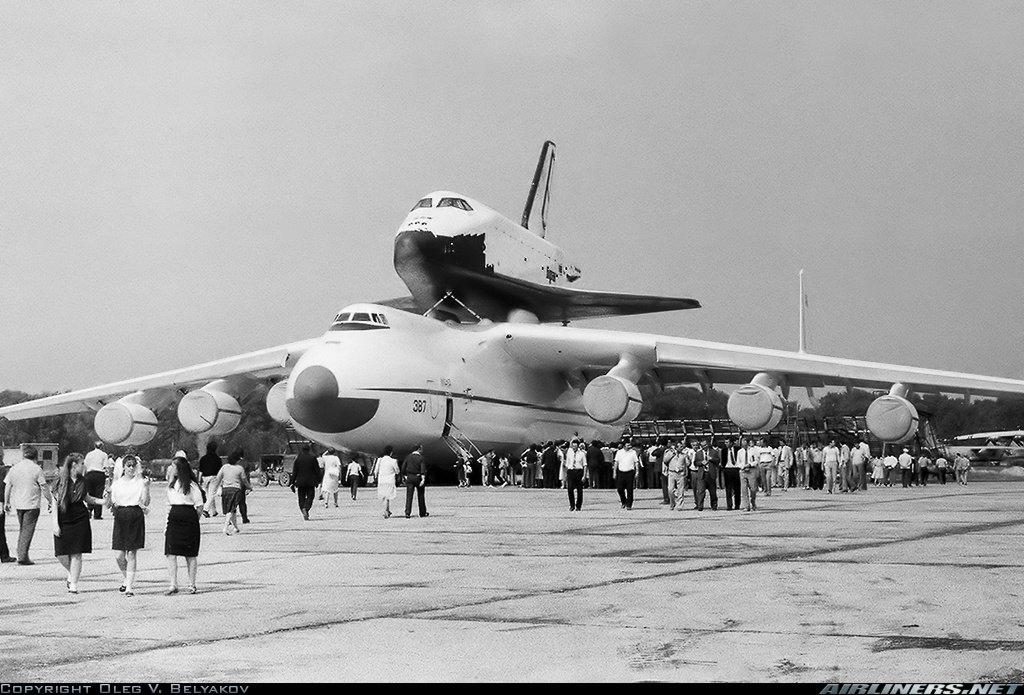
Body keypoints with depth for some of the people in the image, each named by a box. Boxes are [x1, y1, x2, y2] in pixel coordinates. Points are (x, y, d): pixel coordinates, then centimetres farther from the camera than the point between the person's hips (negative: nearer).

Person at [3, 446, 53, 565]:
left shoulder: (14, 468, 6)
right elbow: (44, 487, -6)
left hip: (18, 504, 5)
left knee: (22, 529, 18)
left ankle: (21, 554, 18)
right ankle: (23, 557, -11)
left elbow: (7, 487, 10)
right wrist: (50, 500, 4)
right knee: (28, 530, -4)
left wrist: (6, 502, 19)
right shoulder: (36, 469, -8)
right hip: (32, 504, -5)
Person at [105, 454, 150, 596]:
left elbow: (145, 502, -8)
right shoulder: (117, 482, 8)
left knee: (132, 553, -3)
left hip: (136, 517, -2)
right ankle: (125, 578, 28)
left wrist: (146, 486, -18)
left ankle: (130, 586, 2)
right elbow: (109, 503, 12)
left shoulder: (141, 481, 2)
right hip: (120, 517, 2)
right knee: (119, 555, 0)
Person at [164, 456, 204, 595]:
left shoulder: (191, 485, -5)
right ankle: (173, 585, -7)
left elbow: (200, 506, -5)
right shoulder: (172, 483, 16)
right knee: (171, 554, -5)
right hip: (173, 520, 6)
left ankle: (192, 585, 9)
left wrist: (193, 520, -6)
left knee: (190, 555, 3)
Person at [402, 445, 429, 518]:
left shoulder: (408, 457, 4)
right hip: (418, 478, -2)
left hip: (409, 478, 2)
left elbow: (403, 467, 4)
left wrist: (404, 476, 12)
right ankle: (422, 513, 20)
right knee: (420, 496, 11)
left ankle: (407, 513, -12)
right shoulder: (421, 458, -7)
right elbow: (423, 469, -17)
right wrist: (423, 479, -21)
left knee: (409, 496, -1)